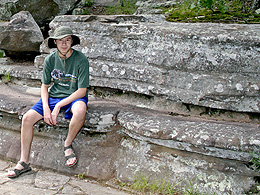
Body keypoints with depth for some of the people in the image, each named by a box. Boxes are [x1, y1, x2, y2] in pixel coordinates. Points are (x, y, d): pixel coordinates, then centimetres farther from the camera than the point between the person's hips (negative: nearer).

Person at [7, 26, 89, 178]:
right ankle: (24, 163, 1)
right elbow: (44, 86, 7)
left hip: (75, 96, -4)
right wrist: (46, 108, -11)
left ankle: (68, 145, -12)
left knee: (80, 111, -40)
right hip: (54, 95, 4)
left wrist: (58, 106, -20)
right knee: (27, 118, -13)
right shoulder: (50, 60, -2)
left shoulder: (81, 60, -15)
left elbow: (82, 91, -16)